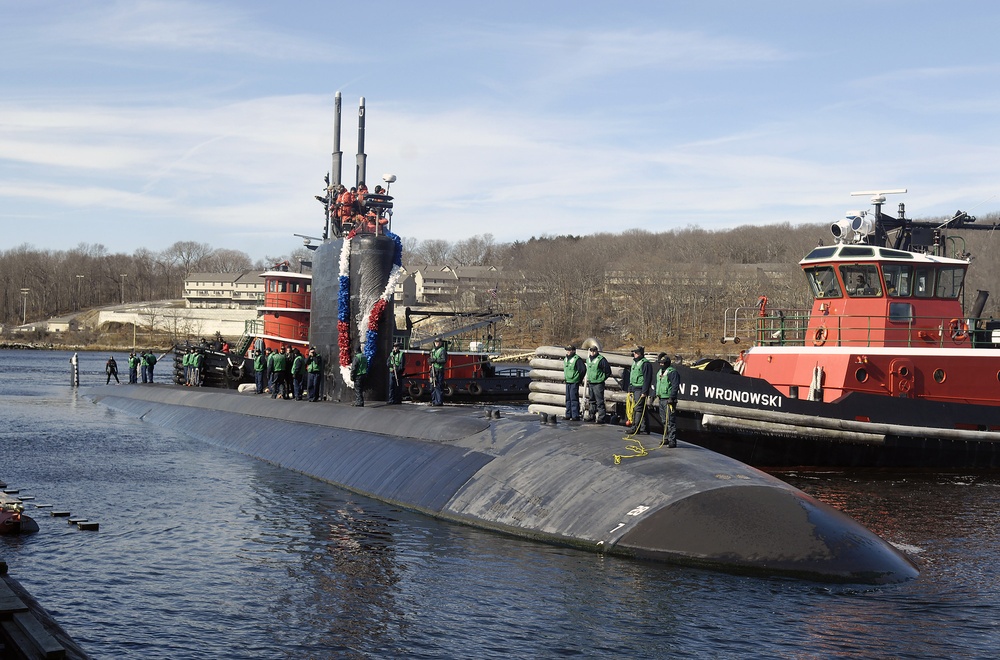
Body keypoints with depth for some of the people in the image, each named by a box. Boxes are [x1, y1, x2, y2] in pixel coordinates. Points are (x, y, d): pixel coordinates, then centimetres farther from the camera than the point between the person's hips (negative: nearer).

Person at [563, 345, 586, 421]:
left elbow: (583, 369, -14)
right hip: (567, 382, 9)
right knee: (568, 399, 12)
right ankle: (568, 415, 18)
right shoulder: (565, 359, 14)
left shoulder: (577, 359, -13)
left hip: (574, 382, -9)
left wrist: (580, 379, -7)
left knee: (574, 398, -10)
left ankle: (575, 416, -9)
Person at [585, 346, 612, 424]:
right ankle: (592, 416, 25)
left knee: (600, 401, -8)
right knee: (592, 401, 15)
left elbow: (608, 372, -7)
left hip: (598, 384, -8)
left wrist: (602, 379, -5)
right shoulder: (588, 359, 12)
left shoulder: (601, 359, -12)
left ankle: (602, 418, -8)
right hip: (590, 383, 8)